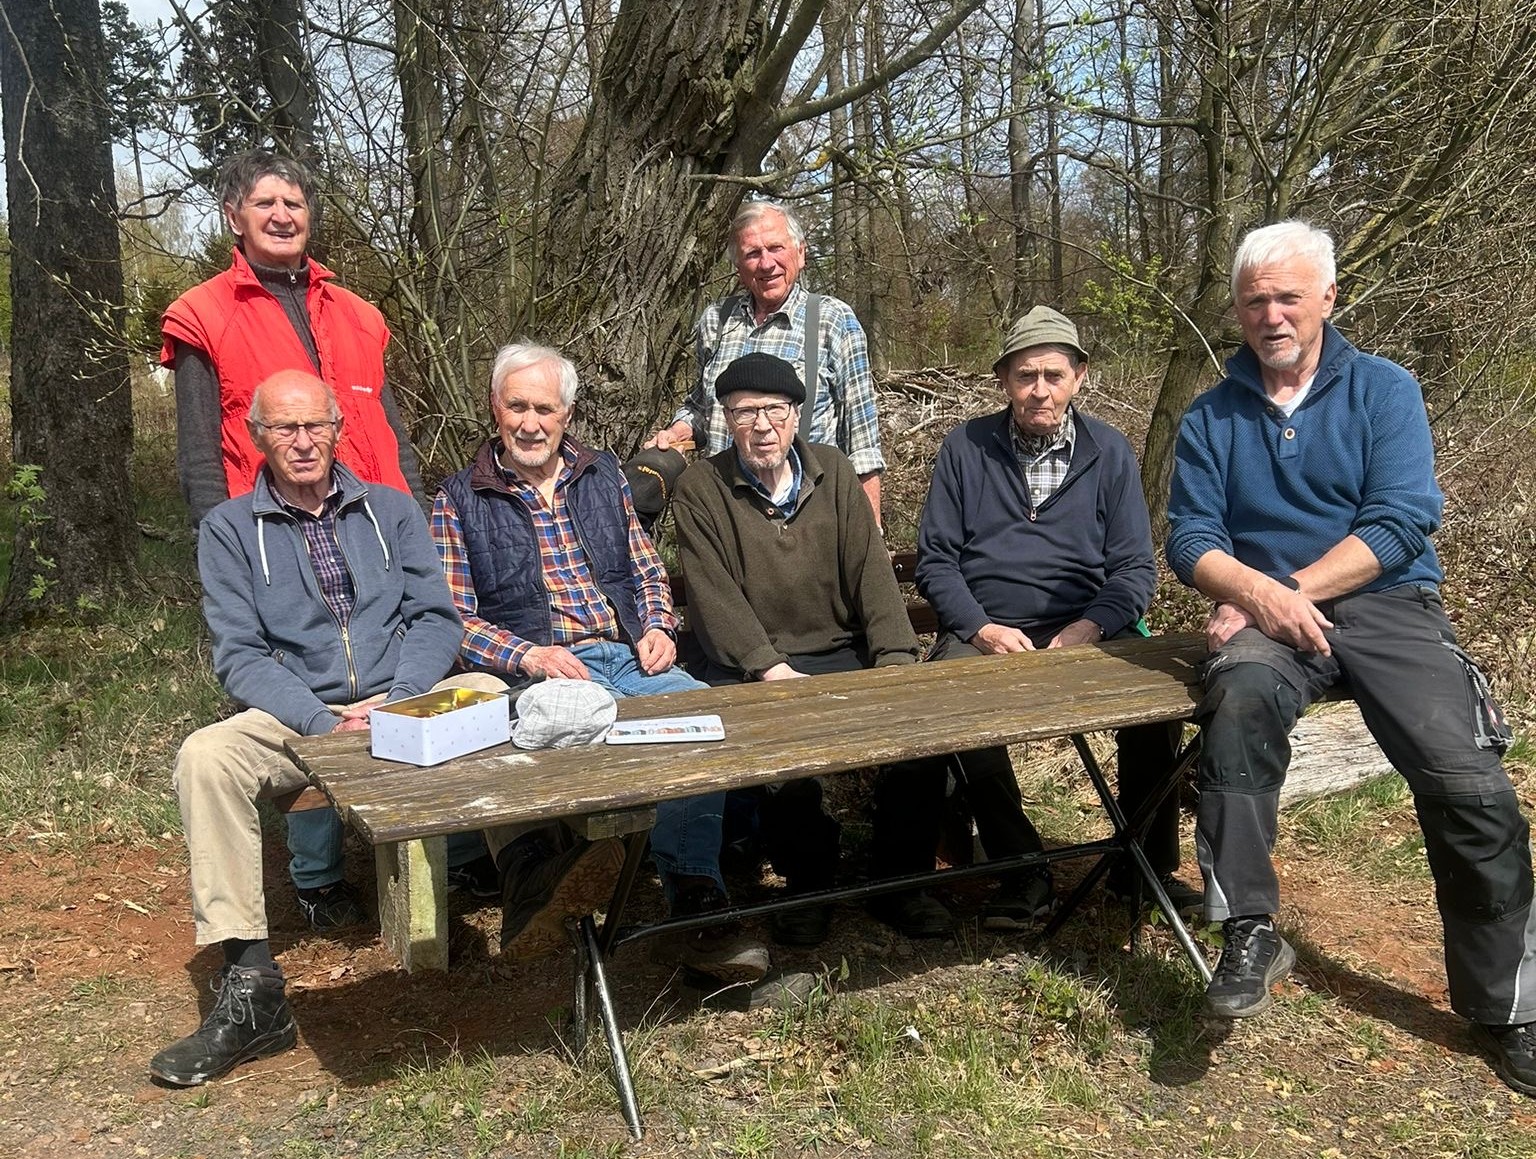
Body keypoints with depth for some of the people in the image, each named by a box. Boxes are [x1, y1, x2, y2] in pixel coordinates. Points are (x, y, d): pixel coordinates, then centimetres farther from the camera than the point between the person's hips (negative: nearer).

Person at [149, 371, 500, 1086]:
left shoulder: (389, 510, 15)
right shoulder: (229, 529, 9)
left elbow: (435, 618, 6)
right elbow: (239, 655, -1)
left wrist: (394, 704, -13)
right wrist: (323, 721, -18)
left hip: (403, 703, 1)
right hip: (296, 717, 0)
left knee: (492, 697, -29)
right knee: (206, 756, -30)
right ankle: (250, 988, -28)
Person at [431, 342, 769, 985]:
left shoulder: (603, 475, 20)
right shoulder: (459, 501, 9)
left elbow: (647, 570, 23)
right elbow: (453, 617, 1)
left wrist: (657, 626, 2)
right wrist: (527, 656, -15)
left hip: (626, 655, 4)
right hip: (536, 673, -3)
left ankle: (695, 898, -24)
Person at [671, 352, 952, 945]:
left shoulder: (833, 471, 9)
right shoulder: (699, 488, -1)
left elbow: (870, 568, 3)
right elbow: (715, 597, -10)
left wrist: (894, 659, -10)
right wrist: (771, 670, -21)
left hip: (842, 653, 4)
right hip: (750, 667, -3)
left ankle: (899, 881, 1)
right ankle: (807, 878, -1)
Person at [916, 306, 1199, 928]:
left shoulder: (1109, 451, 9)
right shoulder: (966, 447, 8)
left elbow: (1134, 567, 4)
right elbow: (935, 558, 5)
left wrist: (1089, 628, -14)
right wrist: (982, 629, -12)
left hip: (1088, 629, 1)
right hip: (985, 631, 0)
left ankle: (1145, 863, -4)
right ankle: (1022, 871, -16)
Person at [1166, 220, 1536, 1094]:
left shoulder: (1384, 390, 7)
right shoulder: (1213, 418, 13)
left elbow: (1403, 520, -6)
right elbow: (1191, 538, 3)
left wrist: (1287, 592, -15)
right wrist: (1260, 592, -18)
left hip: (1385, 603, 0)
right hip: (1266, 610, 1)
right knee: (1239, 700, -35)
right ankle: (1250, 931, -28)